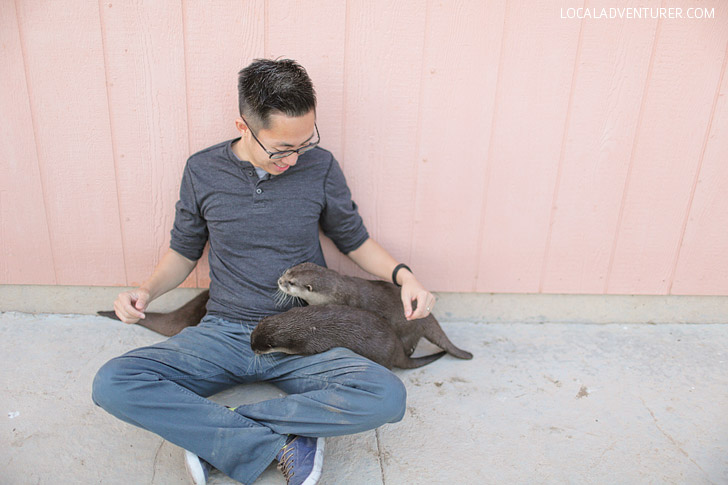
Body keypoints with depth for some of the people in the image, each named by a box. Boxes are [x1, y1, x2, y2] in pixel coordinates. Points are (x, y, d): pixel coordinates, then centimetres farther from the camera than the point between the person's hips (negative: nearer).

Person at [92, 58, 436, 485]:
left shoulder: (320, 167, -3)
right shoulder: (202, 171, 0)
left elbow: (354, 239, 9)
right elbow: (185, 251, 12)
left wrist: (402, 274, -7)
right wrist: (147, 290, -6)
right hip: (222, 333, 1)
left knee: (387, 397, -27)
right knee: (112, 385, -22)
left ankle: (212, 433, -16)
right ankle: (285, 445, -19)